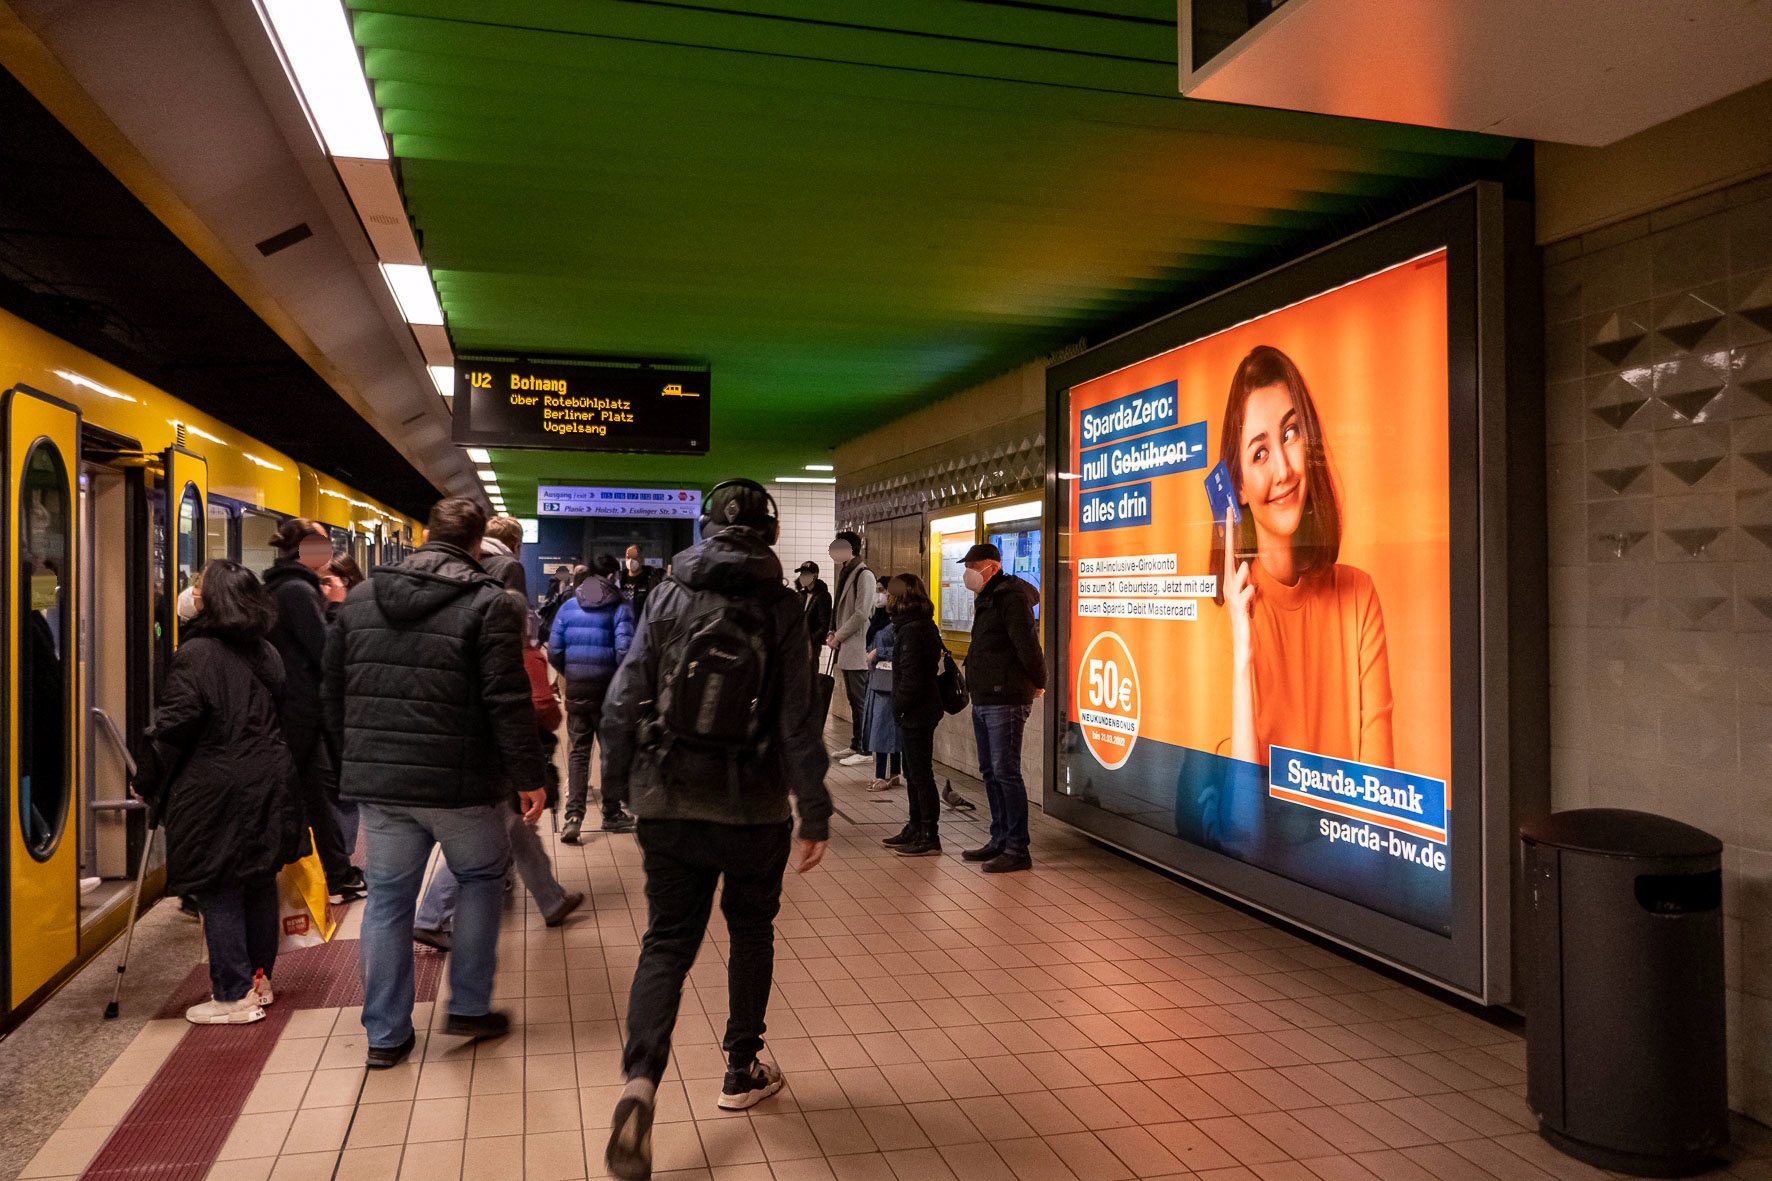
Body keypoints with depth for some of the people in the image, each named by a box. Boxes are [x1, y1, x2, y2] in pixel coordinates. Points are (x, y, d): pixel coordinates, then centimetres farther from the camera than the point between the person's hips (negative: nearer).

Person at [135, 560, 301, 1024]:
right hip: (268, 787, 7)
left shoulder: (196, 655, -12)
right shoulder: (268, 654, 9)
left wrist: (146, 782, -1)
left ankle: (234, 995, 6)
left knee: (219, 892, 2)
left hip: (215, 792, -7)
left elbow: (172, 728, -12)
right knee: (259, 883, 15)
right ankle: (259, 979, 27)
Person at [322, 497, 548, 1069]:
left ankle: (385, 1033, 21)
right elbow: (508, 701, -16)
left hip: (377, 780, 5)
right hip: (459, 783, -4)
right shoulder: (490, 604, -11)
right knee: (480, 877, 18)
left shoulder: (360, 598, 8)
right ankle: (469, 1007, 22)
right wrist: (529, 776, -8)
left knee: (387, 898, 13)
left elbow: (334, 692, 13)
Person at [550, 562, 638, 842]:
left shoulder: (568, 607, 5)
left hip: (575, 690, 3)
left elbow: (554, 651, 2)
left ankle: (574, 816, -2)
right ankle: (611, 814, 20)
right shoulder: (619, 608, -7)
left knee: (578, 751, 9)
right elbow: (624, 650, -18)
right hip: (608, 690, -3)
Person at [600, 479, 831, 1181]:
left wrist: (619, 785, 11)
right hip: (753, 807, -1)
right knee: (751, 931, 19)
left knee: (667, 942, 8)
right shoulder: (778, 608, -7)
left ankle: (640, 1083, -12)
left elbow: (625, 699, 1)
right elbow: (797, 721, -9)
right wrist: (815, 813, -3)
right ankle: (742, 1073, 31)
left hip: (666, 802, 2)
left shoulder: (666, 597, 1)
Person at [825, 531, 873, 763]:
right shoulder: (845, 573, 15)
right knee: (853, 699, 14)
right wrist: (833, 632, 5)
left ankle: (864, 750, 2)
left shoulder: (864, 575, -11)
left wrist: (838, 636, -12)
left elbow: (861, 613, -17)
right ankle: (855, 745, 22)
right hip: (846, 648, 9)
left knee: (861, 700, -3)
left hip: (858, 648, -9)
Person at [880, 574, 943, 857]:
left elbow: (911, 677, -23)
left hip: (916, 713, -10)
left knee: (920, 774, -3)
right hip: (918, 712, 10)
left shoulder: (913, 630, -20)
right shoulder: (924, 625, 12)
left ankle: (929, 837, 4)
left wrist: (899, 706, -12)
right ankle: (916, 829, 29)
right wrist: (900, 706, 15)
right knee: (914, 773, 18)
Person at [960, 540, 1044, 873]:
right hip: (983, 699, 10)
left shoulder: (1011, 597, -15)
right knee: (990, 772, 15)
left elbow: (1027, 644, -21)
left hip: (1005, 700, -10)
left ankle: (1017, 849, -2)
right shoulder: (986, 599, 18)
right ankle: (1000, 839, 24)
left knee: (1006, 772, -8)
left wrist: (1037, 682, -10)